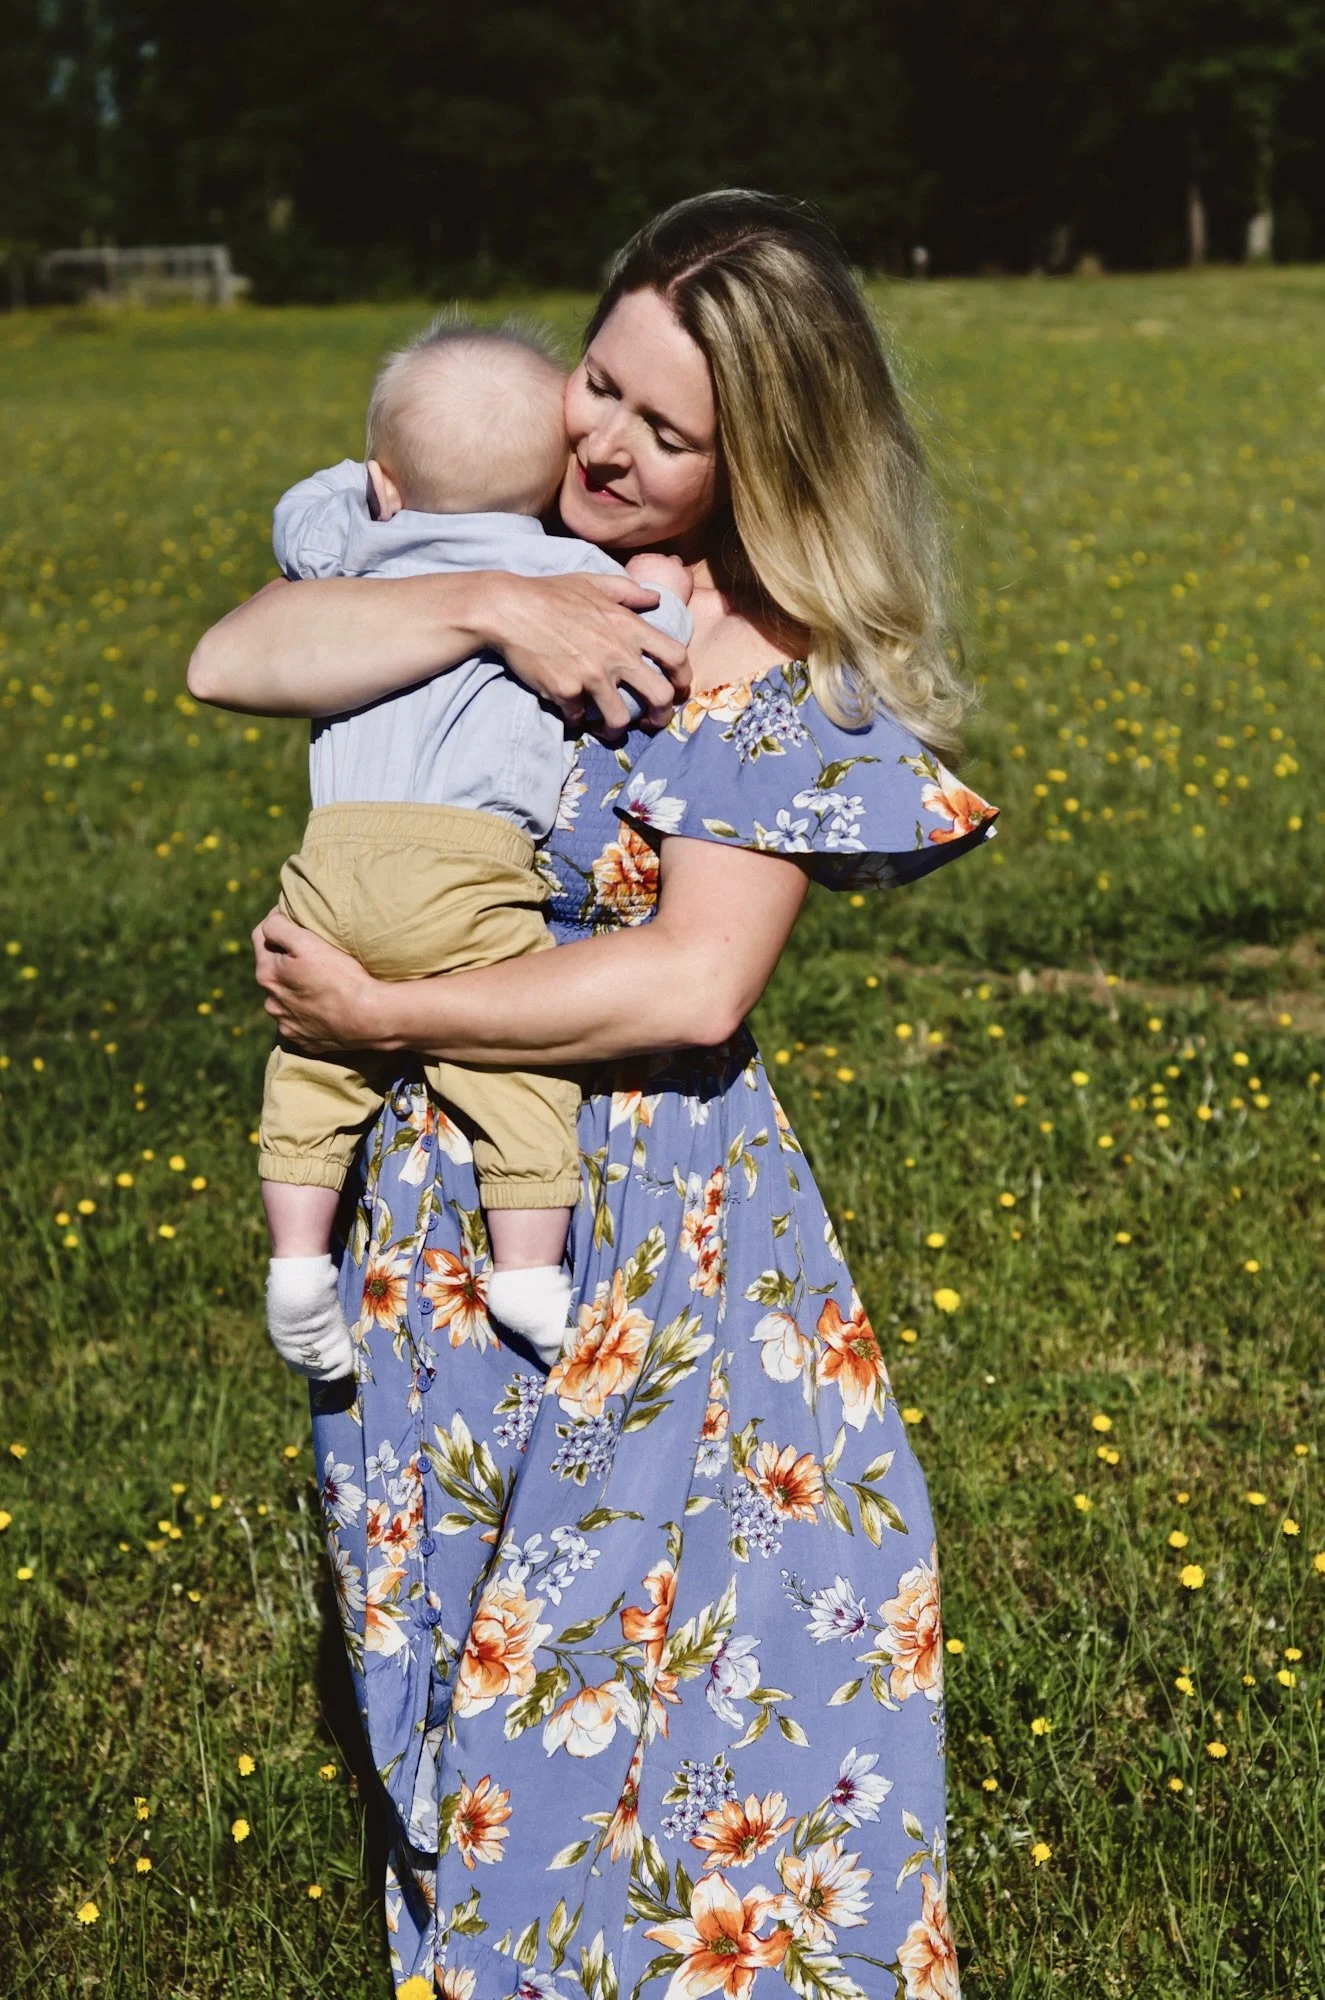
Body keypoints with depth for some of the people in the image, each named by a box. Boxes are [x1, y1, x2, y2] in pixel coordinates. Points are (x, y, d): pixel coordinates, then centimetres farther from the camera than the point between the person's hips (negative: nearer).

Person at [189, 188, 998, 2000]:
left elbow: (692, 986, -21)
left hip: (647, 1233, -5)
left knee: (629, 1675, 4)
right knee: (461, 1646, 19)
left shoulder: (775, 662, -13)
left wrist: (376, 1015, -17)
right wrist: (487, 608, -22)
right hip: (434, 1208, 5)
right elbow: (229, 661, -9)